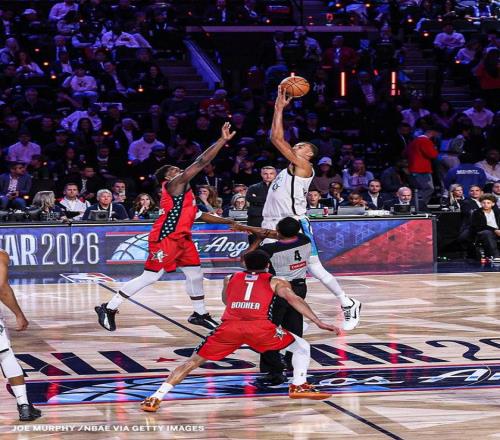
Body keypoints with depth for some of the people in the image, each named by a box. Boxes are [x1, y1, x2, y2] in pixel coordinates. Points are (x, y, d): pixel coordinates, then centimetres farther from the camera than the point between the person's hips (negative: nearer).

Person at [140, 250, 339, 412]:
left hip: (230, 326, 2)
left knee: (194, 361, 10)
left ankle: (156, 398, 0)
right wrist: (319, 322, 1)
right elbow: (295, 300, 7)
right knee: (302, 347, 19)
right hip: (260, 326, -2)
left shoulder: (230, 279, 31)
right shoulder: (275, 282, 23)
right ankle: (299, 386, 4)